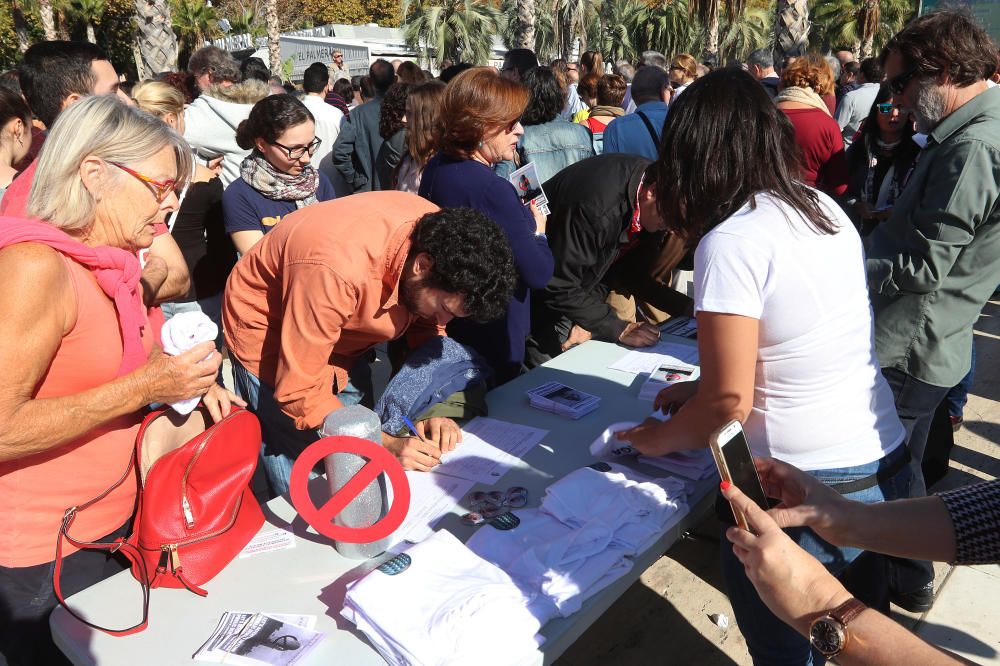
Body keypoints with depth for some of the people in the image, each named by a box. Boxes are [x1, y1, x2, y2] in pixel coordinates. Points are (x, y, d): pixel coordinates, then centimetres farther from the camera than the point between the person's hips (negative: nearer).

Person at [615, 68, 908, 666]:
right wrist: (704, 387, 18)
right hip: (888, 465, 8)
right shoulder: (826, 210, 4)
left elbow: (729, 403, -16)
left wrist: (661, 438, 3)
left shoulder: (731, 242, -19)